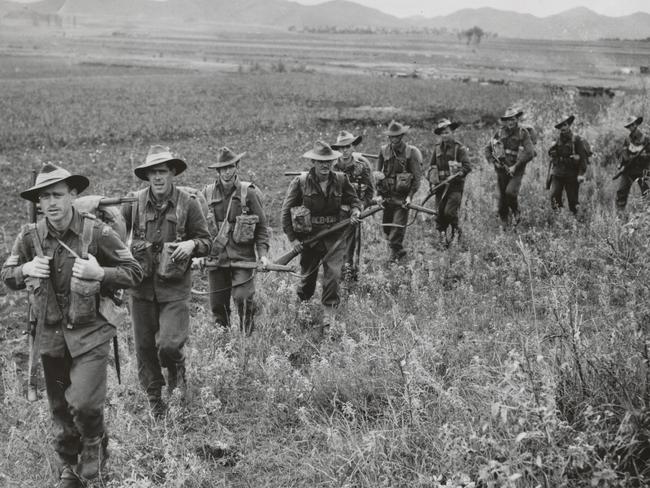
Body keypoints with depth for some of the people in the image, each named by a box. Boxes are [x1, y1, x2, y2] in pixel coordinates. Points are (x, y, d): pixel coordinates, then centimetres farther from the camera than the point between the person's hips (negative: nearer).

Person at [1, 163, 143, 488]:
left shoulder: (97, 233, -13)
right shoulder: (30, 237, -3)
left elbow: (134, 273, -6)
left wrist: (100, 273, -23)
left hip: (90, 333, -4)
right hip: (50, 335, 4)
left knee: (84, 403, -13)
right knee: (60, 408, 14)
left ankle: (95, 444, 20)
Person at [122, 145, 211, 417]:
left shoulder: (187, 204, -4)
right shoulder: (135, 202, -1)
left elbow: (206, 242, 2)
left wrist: (191, 245, -18)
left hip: (174, 288, -2)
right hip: (142, 286, 2)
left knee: (169, 345, -14)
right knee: (144, 348, 10)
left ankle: (176, 371, 22)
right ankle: (154, 400, 30)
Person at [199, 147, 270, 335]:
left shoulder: (249, 192, -2)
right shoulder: (207, 193, 5)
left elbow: (262, 226, 3)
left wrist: (263, 253, -5)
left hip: (243, 256, -3)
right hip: (216, 257, 3)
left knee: (243, 299, -12)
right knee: (217, 304, 8)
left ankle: (248, 338, 3)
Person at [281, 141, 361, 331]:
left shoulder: (340, 180, -1)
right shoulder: (300, 182, -7)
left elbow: (354, 199, 16)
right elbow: (286, 210, -1)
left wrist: (355, 211, -8)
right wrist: (292, 237, -5)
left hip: (335, 236, 1)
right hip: (309, 236, 0)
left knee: (333, 274, -13)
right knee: (307, 276, 13)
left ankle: (329, 313, -3)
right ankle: (301, 305, 42)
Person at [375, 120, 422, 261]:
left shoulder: (411, 152, -8)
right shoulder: (384, 151, 3)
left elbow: (417, 176, -6)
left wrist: (410, 196, -12)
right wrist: (379, 194, 2)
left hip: (403, 195, -4)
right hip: (387, 195, 4)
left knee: (398, 225, -9)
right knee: (386, 226, 9)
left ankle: (395, 250, 1)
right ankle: (398, 249, 27)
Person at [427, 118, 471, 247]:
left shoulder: (459, 148, -3)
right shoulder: (437, 148, 12)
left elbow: (467, 166, -9)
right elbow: (432, 166, 16)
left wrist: (458, 174, -25)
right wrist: (432, 182, 5)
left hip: (455, 185, -4)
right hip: (440, 186, 4)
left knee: (449, 211, -13)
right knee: (439, 213, 3)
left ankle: (456, 230, 14)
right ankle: (442, 236, 17)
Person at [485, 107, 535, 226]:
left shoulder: (523, 133, -4)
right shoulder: (500, 133, 4)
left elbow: (530, 153, -12)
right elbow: (488, 149, 12)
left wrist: (515, 166, -15)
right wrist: (494, 161, -3)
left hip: (516, 171, -3)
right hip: (501, 171, 3)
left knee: (510, 192, -24)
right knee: (502, 198, 6)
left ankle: (516, 211, 5)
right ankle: (504, 223, 24)